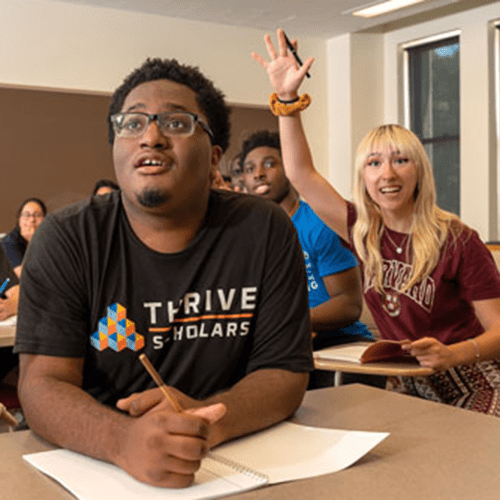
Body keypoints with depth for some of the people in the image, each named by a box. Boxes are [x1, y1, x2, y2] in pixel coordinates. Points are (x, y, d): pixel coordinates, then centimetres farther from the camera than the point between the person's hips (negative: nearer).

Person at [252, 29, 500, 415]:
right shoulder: (364, 233, 2)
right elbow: (301, 174, 3)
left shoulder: (457, 242, -11)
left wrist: (451, 354, -28)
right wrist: (287, 99, -3)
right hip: (410, 390, 4)